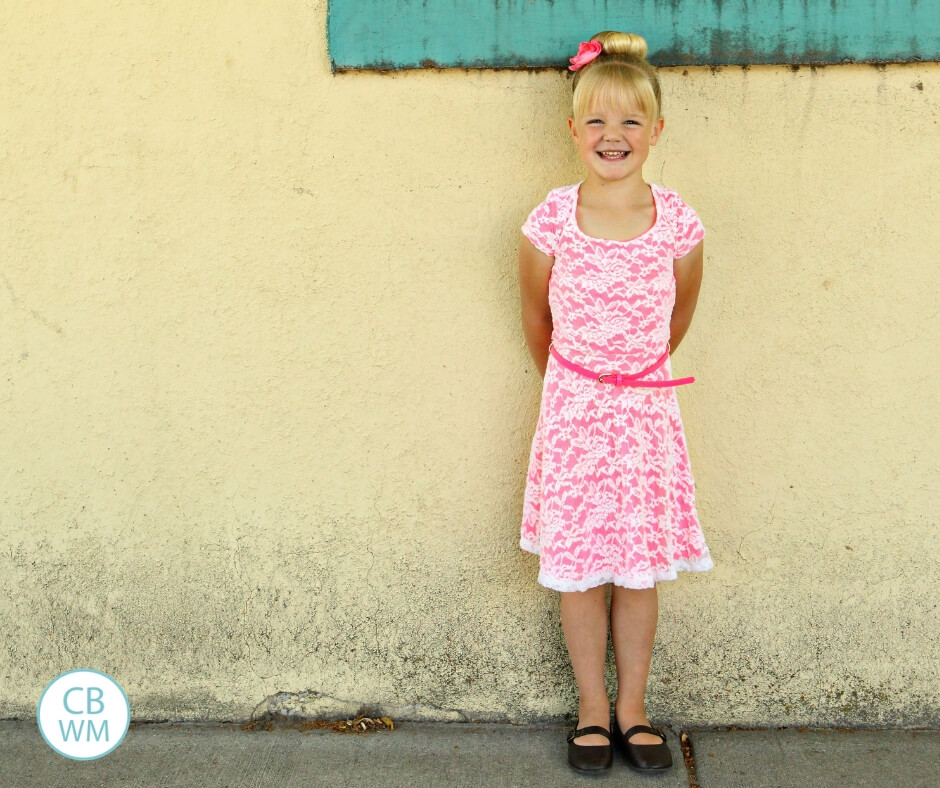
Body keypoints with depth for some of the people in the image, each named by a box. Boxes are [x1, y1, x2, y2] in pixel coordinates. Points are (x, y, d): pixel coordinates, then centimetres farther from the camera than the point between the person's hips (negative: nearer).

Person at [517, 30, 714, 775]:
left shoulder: (679, 223, -8)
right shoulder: (551, 221, -10)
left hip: (646, 409, 1)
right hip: (572, 407, 0)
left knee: (640, 571, 9)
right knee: (578, 568, 7)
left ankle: (633, 707, 27)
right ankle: (593, 707, 26)